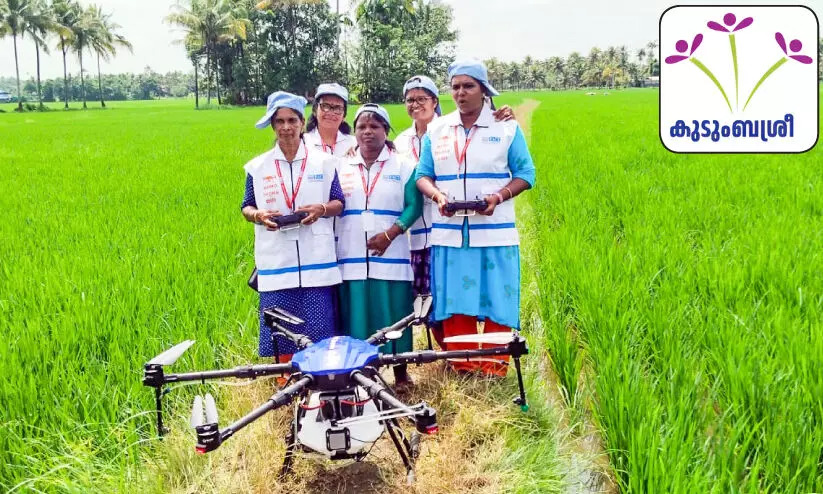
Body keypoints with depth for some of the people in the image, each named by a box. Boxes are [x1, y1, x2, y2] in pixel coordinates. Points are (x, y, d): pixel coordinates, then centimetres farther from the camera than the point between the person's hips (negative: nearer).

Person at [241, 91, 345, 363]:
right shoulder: (257, 167, 6)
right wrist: (258, 215, -11)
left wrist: (321, 209, -14)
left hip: (317, 262, -1)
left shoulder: (324, 162, 5)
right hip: (276, 263, 1)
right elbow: (247, 207, 12)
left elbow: (339, 203, 8)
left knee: (319, 330, -1)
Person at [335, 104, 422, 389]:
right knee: (356, 317, 3)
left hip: (390, 256, -2)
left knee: (393, 315, 2)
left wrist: (390, 234, -15)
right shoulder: (341, 167, 12)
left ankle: (400, 374, 14)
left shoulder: (403, 166, 5)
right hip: (351, 258, 2)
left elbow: (414, 205, -2)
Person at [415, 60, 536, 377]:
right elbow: (423, 175, 11)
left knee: (496, 303, 0)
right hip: (449, 233, 2)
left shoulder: (507, 128, 4)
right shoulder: (436, 130, 11)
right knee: (454, 304, 3)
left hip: (495, 233, -2)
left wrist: (499, 197, -15)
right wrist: (438, 195, -12)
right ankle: (461, 370, 13)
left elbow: (525, 173, 4)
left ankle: (494, 370, 11)